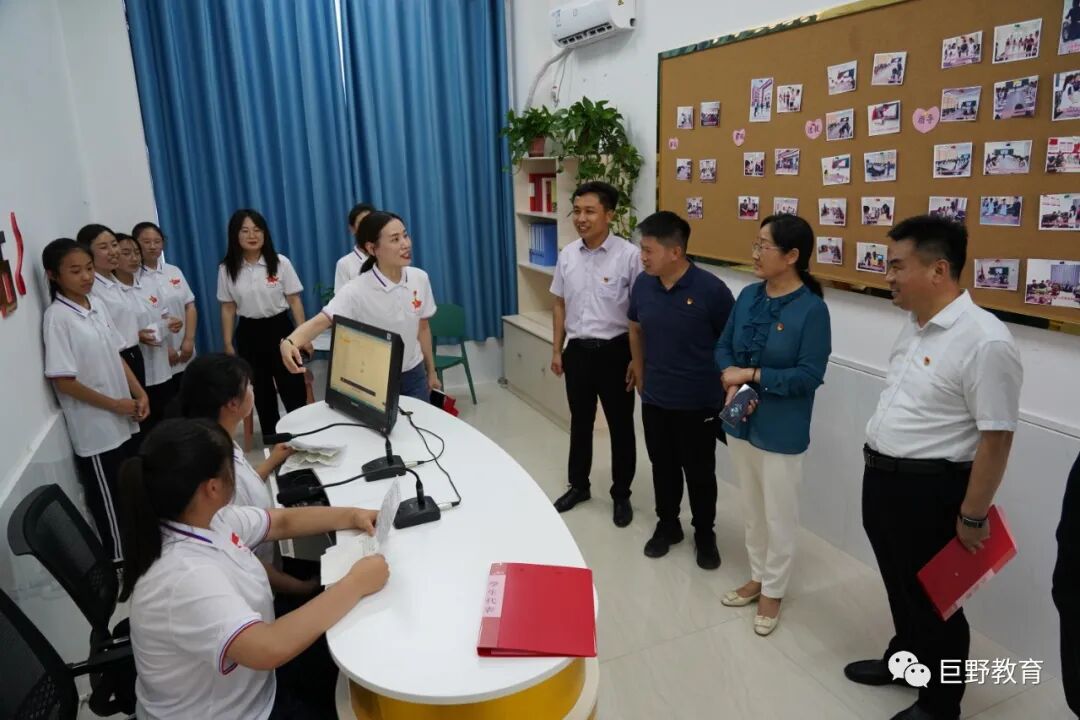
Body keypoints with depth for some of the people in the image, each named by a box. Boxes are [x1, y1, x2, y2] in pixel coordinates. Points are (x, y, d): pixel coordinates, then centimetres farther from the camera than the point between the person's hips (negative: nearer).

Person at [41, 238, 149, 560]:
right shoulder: (57, 317, -17)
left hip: (123, 422, 7)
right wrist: (115, 405, -13)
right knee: (110, 503, 8)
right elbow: (63, 381, -18)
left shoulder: (97, 305, 5)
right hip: (96, 429, -7)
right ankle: (120, 562, 24)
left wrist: (139, 394, 1)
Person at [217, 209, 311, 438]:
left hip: (280, 328, -2)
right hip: (249, 333, 2)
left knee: (293, 388, -1)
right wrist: (228, 344, 4)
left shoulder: (280, 263, -6)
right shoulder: (227, 269, -1)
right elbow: (227, 309, 4)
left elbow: (294, 301, -2)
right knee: (261, 392, 13)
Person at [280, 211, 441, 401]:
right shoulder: (357, 291, -21)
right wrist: (289, 342, -51)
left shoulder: (420, 278, -8)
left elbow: (423, 328, 4)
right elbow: (319, 322, -31)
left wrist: (431, 371, 11)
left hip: (414, 376, 4)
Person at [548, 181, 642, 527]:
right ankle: (578, 485, 37)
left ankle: (621, 494, 28)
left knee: (620, 426, 10)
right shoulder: (567, 254, 2)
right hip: (578, 349, 4)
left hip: (614, 351, -4)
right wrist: (557, 350, 11)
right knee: (580, 422, 18)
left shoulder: (629, 255, -14)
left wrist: (637, 359, -11)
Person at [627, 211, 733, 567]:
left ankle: (705, 534, 33)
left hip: (699, 402, -4)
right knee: (663, 467, 18)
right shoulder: (642, 284, -5)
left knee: (699, 472, 12)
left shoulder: (711, 289, -19)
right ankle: (667, 525, 39)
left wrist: (727, 385, -2)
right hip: (654, 398, 4)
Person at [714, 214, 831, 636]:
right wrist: (731, 383, -13)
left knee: (779, 514, 11)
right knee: (751, 508, 20)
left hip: (781, 431, -6)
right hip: (740, 421, 6)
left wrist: (751, 375, -20)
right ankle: (757, 577, 40)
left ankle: (773, 591, 31)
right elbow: (724, 346, 5)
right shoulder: (749, 296, 0)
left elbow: (809, 376, -20)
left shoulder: (811, 310, -17)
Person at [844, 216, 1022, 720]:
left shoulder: (985, 341, -23)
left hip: (928, 490, -8)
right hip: (882, 478, 8)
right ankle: (903, 658, 48)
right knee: (900, 583, 25)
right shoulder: (915, 324, 5)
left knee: (932, 596, 11)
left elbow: (997, 438, -21)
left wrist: (972, 517, -15)